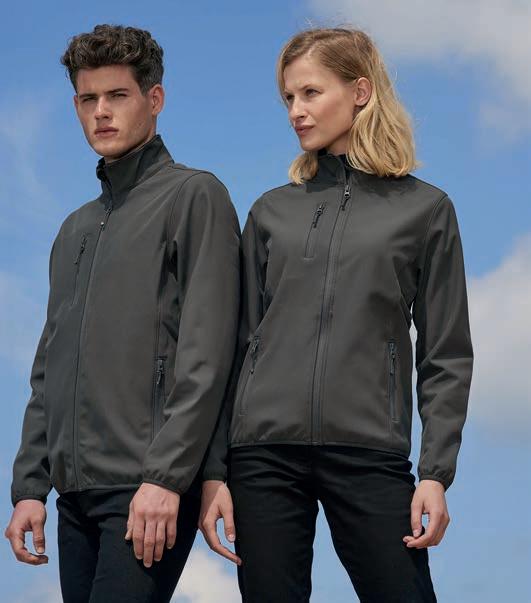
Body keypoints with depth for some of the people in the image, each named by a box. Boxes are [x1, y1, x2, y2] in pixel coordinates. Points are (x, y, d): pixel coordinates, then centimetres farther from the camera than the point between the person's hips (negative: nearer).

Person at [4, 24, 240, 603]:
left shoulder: (193, 196, -1)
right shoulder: (75, 230, 21)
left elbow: (205, 356, -10)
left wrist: (166, 477, -17)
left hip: (150, 489, -7)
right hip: (76, 493, 7)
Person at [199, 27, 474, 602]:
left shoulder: (424, 208, 6)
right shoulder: (272, 210, 12)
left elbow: (445, 356, 3)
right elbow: (239, 344, 11)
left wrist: (436, 472, -6)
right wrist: (214, 469, 4)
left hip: (371, 453, -2)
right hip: (264, 451, 2)